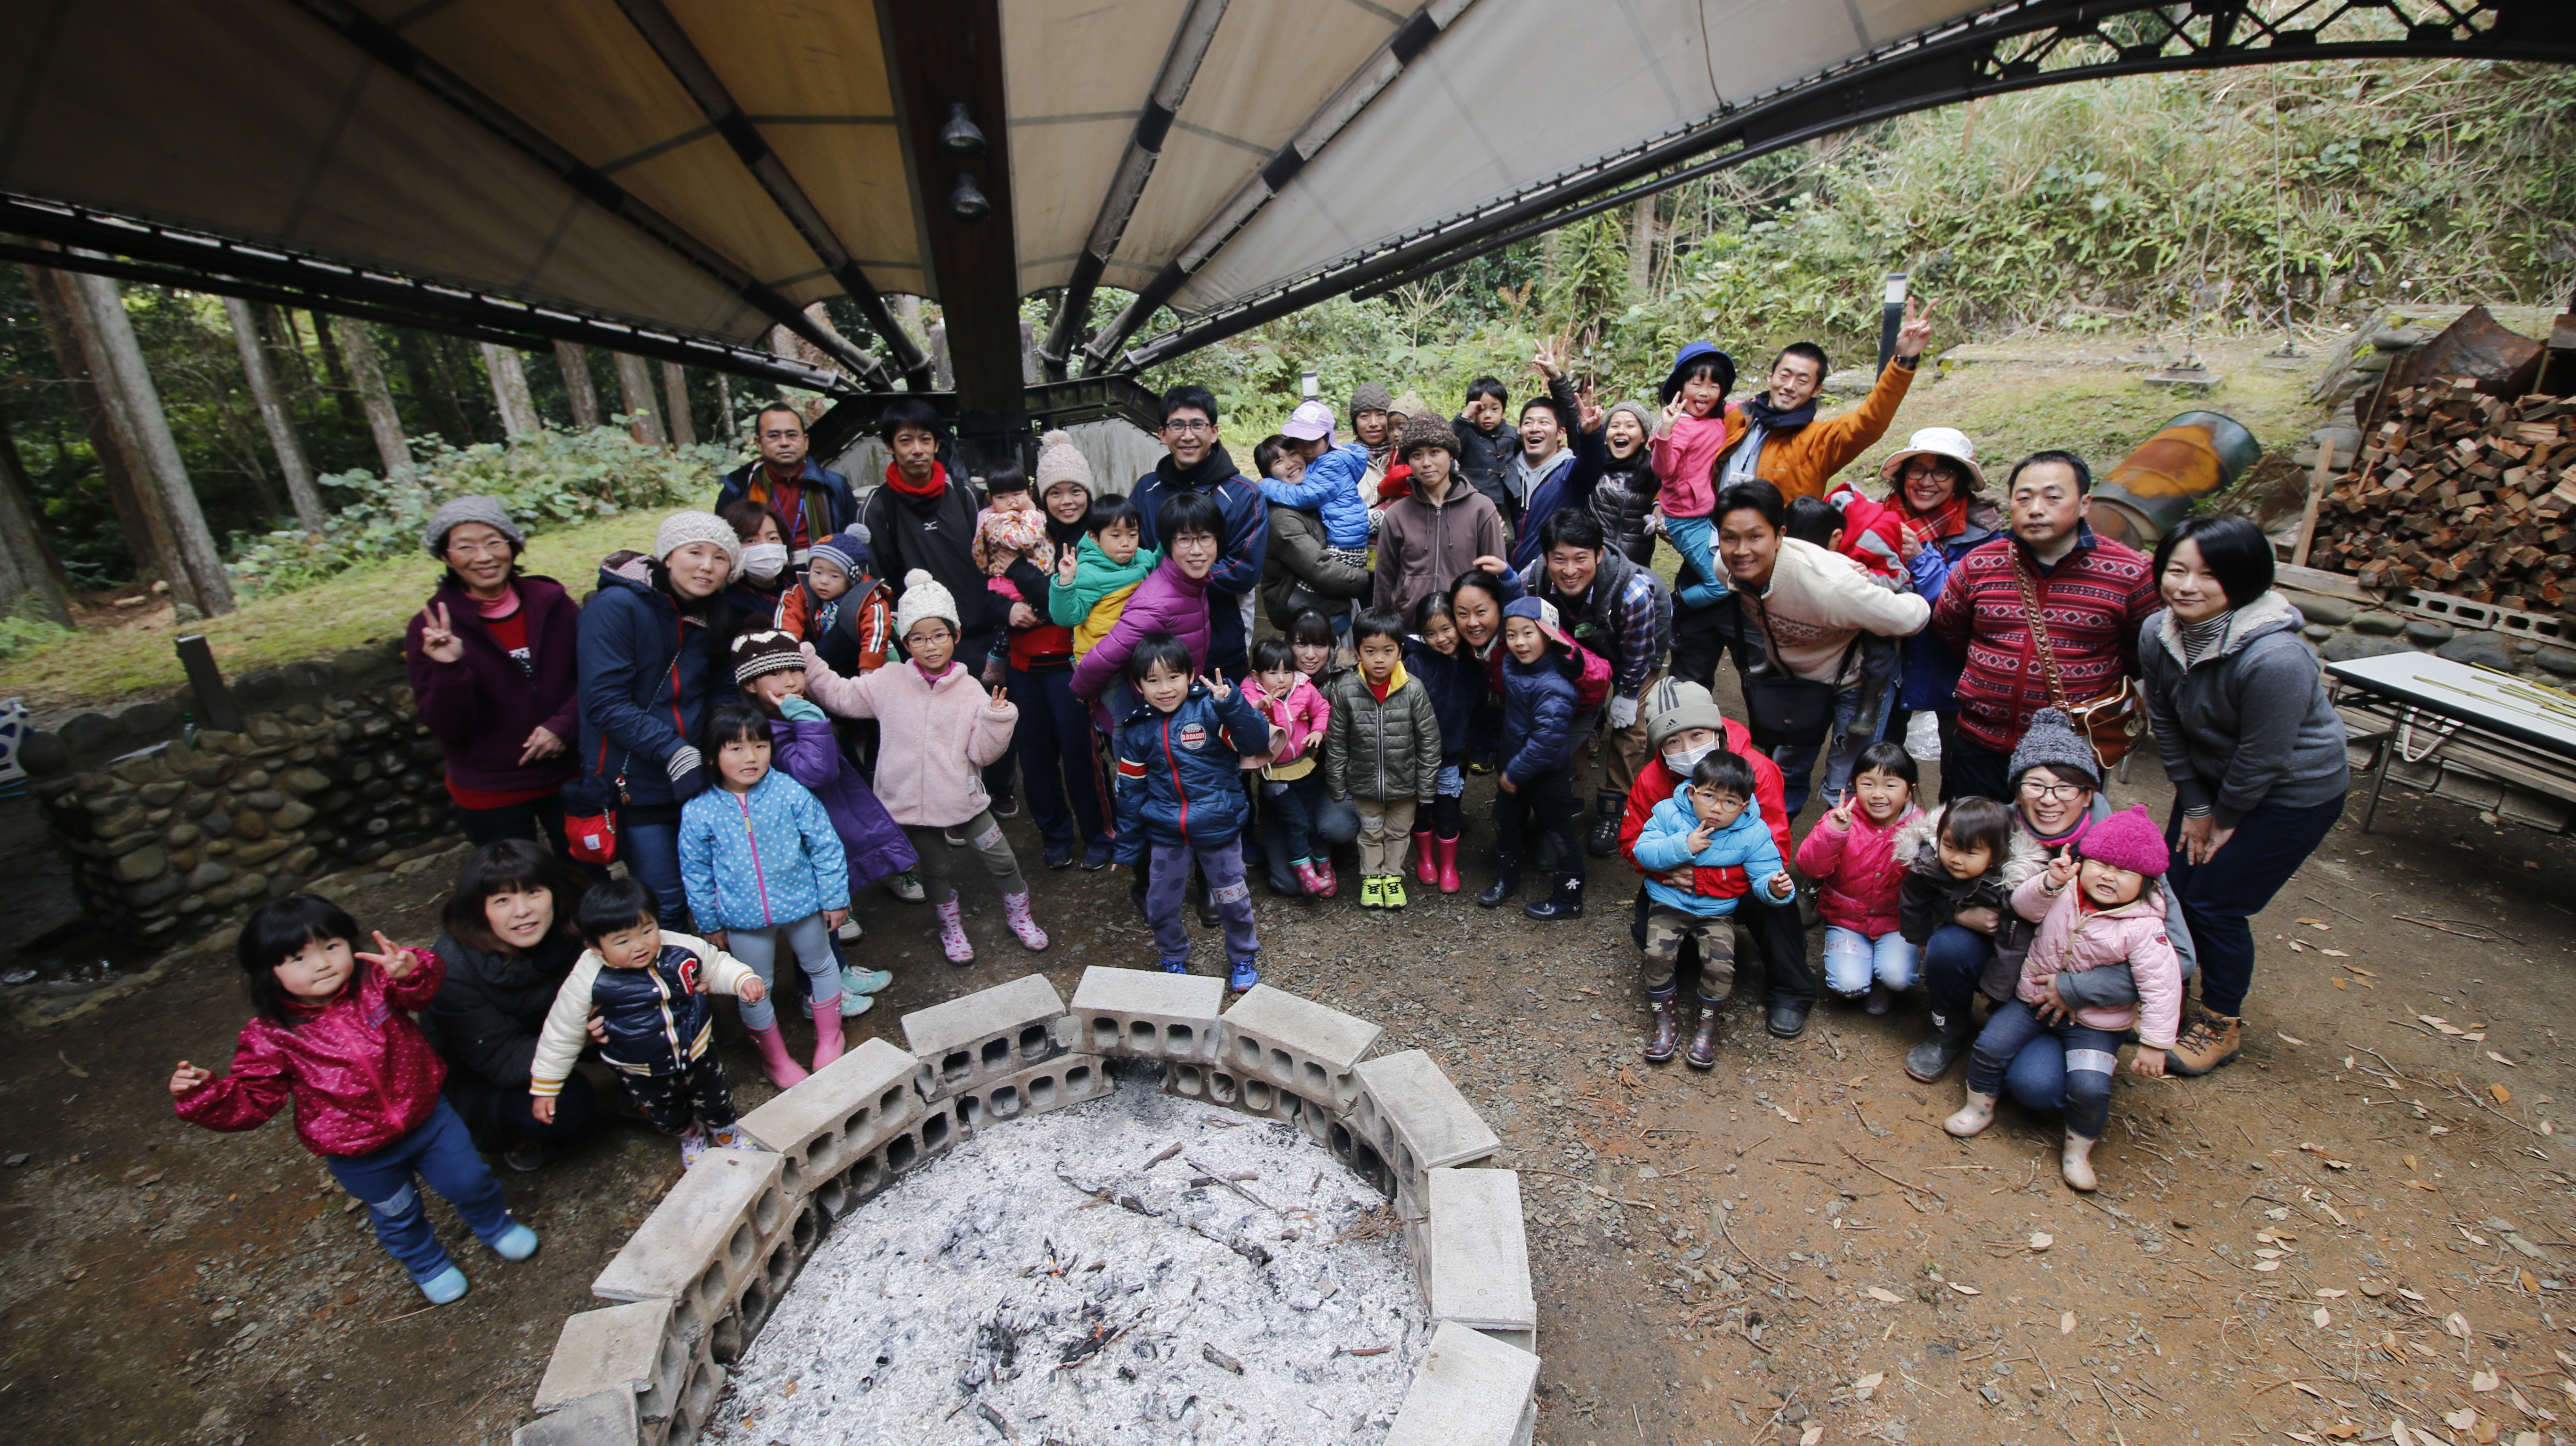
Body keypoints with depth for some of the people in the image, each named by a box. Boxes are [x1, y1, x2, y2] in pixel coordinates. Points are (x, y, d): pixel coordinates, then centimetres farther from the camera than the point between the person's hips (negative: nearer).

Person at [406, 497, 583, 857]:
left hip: (567, 777, 2)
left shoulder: (551, 602, -5)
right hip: (489, 797, -1)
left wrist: (563, 725, -16)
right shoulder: (431, 628, -9)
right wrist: (450, 670, -30)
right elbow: (446, 727, -13)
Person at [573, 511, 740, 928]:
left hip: (699, 779, 6)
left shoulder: (713, 617, 8)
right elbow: (606, 704, -19)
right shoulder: (616, 606, -14)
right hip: (635, 783, -5)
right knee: (666, 904, 1)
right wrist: (673, 751, -26)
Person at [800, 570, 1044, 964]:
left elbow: (982, 753, -8)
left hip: (962, 797, -1)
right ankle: (951, 925, 42)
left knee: (1002, 860, 8)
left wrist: (997, 719, -24)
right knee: (935, 870, 17)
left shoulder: (970, 691, -8)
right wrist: (805, 663, -7)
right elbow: (839, 694, 3)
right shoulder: (889, 683, -5)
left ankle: (1018, 913, 34)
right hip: (912, 800, 1)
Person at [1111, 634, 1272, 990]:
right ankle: (1174, 959, 40)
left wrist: (1231, 703, -38)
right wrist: (1129, 847, 11)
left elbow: (1256, 740, -22)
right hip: (1166, 835, 3)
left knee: (1233, 901, 10)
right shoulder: (1137, 731, -1)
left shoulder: (1209, 709, -12)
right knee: (1160, 906, 13)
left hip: (1218, 828, -2)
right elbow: (1131, 791, 7)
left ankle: (1243, 957, 37)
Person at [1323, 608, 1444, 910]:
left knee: (1398, 833, 21)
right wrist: (1338, 789, -3)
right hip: (1364, 783, 0)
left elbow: (1429, 741, -9)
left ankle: (1393, 876, 43)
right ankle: (1371, 877, 42)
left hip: (1404, 784, 0)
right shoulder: (1345, 691, -16)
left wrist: (1427, 789, -5)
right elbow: (1336, 743, -7)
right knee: (1370, 834, 21)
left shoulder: (1414, 691, -18)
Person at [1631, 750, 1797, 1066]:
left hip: (1717, 912, 0)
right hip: (1669, 902, 0)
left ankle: (1706, 1024, 7)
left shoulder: (1753, 833, -6)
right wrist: (1682, 847, -23)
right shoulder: (1669, 813, -7)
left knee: (1721, 965, -21)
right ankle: (1666, 1018, 4)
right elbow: (1642, 851, -11)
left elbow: (1765, 874, -9)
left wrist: (1776, 888, -32)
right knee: (1657, 954, -22)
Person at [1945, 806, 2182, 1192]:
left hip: (2095, 1022, -3)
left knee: (2090, 1086, -18)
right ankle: (1980, 1106, 19)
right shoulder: (2064, 891, -8)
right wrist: (2049, 882, -35)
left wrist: (2154, 1044, -15)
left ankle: (2078, 1149, 11)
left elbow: (2161, 987, -15)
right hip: (2035, 998, 3)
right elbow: (2023, 905, -15)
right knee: (1991, 1045, -8)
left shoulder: (2144, 928, -17)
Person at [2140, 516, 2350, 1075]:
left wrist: (2224, 818, -9)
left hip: (2294, 793, -6)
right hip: (2213, 778, 6)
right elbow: (2167, 725, -3)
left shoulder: (2274, 657, -34)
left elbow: (2263, 759, -23)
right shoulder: (2158, 635, -14)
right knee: (2172, 886, 9)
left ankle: (2222, 1024, 21)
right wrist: (2195, 808, -1)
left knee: (2215, 903, -2)